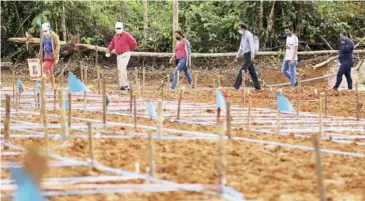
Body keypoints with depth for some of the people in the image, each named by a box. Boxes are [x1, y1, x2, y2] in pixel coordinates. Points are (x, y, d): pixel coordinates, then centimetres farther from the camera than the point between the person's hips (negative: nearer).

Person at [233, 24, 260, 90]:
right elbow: (241, 47, 25)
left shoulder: (249, 35, -13)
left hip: (249, 55, -10)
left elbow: (252, 46, -20)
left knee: (242, 70, -12)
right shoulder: (243, 36, 17)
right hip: (246, 55, 10)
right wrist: (237, 57, 24)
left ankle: (236, 86, -14)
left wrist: (252, 57, -28)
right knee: (252, 71, 9)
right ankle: (257, 86, 12)